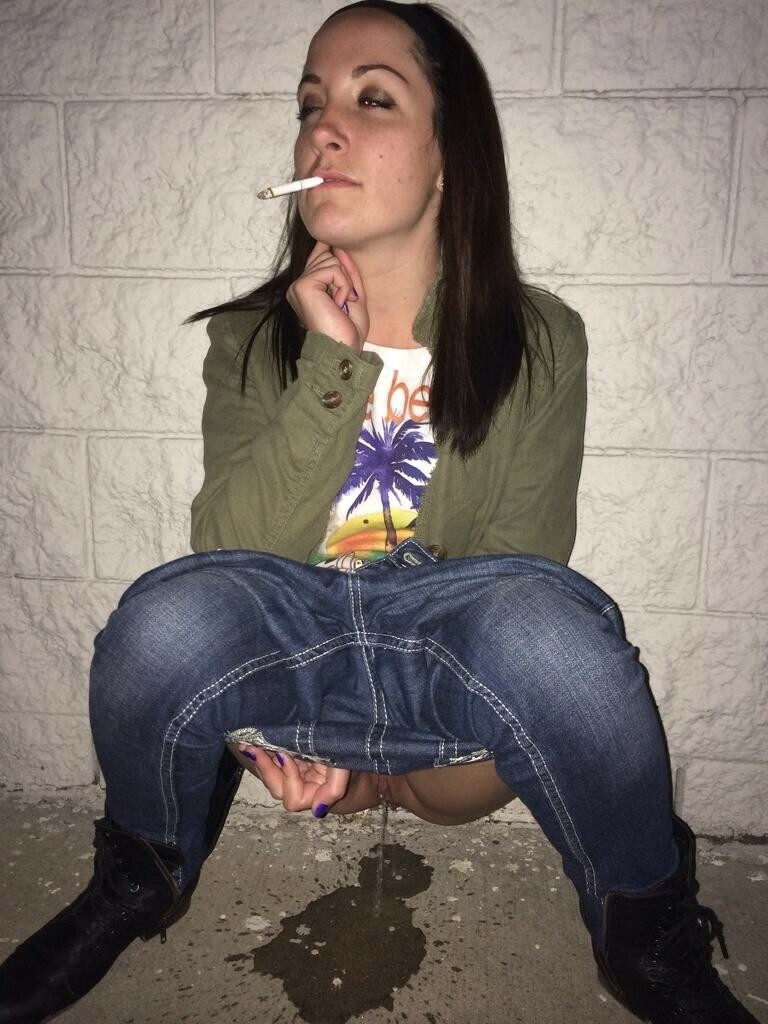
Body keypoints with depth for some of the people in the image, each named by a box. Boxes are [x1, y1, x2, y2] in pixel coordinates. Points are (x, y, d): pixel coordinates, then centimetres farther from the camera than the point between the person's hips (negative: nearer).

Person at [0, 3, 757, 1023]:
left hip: (458, 673, -1)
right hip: (286, 662, 2)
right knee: (170, 615, -31)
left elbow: (516, 578, -7)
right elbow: (230, 554, -11)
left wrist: (386, 771, -11)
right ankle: (139, 889, 3)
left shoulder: (538, 342, -4)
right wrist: (333, 366, -21)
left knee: (551, 626, -35)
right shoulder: (252, 338, 0)